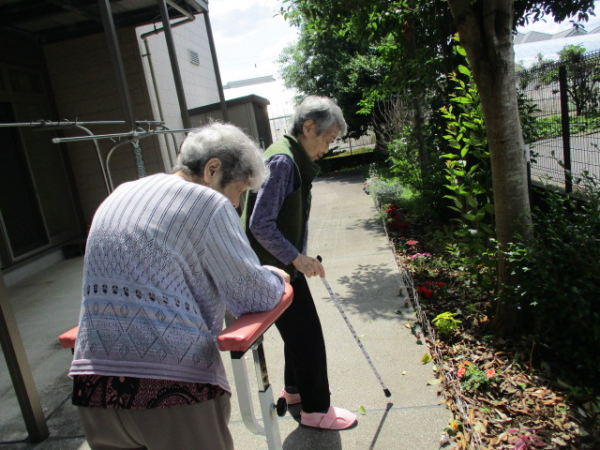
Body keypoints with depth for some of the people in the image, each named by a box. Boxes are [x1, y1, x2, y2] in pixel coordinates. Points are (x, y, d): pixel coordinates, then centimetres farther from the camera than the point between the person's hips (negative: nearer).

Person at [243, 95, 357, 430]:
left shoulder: (296, 160, 10)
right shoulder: (282, 161, -21)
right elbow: (260, 224, -26)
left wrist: (301, 258, 16)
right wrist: (298, 258, -23)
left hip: (286, 265, 10)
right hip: (273, 268, -10)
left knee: (300, 330, 22)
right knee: (307, 334, 2)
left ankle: (296, 388, 41)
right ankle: (315, 409, 20)